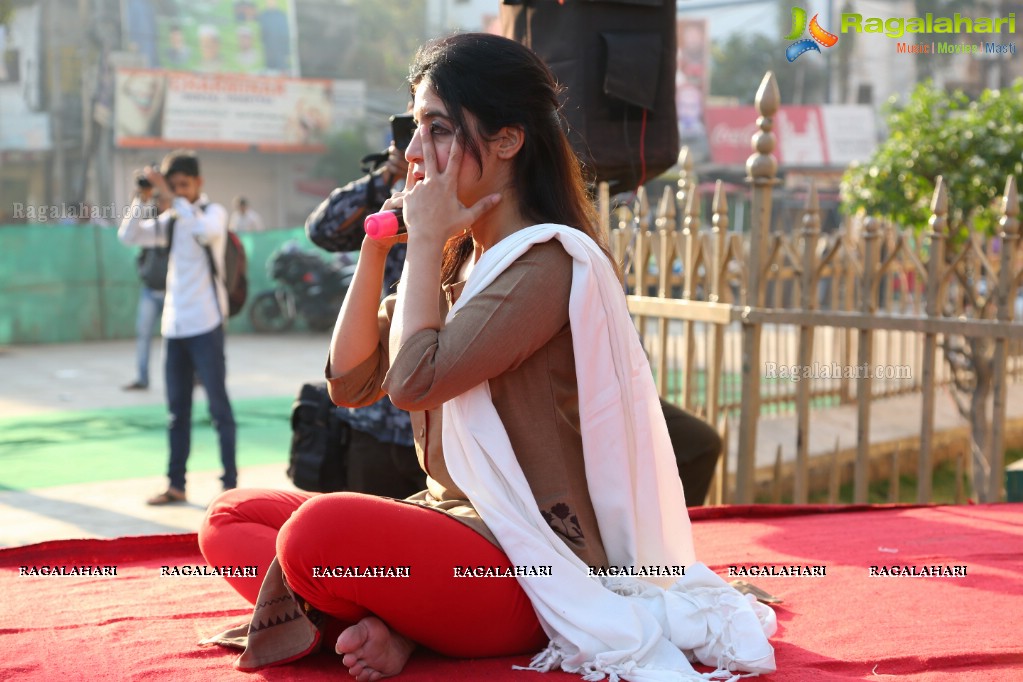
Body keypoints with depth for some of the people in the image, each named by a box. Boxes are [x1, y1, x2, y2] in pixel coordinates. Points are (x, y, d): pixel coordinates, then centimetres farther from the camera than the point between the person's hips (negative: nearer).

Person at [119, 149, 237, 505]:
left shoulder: (213, 212, -3)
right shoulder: (170, 219, 13)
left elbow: (204, 230, -25)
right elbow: (129, 236, 6)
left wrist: (171, 198, -24)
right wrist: (141, 197, -4)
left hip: (204, 325, -6)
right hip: (173, 325, 6)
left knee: (218, 405, -3)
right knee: (177, 409, 9)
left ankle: (230, 483, 1)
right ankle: (176, 485, 15)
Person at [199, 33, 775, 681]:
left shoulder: (549, 262, -14)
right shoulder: (455, 260, 13)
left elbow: (414, 380, -21)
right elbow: (350, 381, 10)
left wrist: (424, 240, -10)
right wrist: (377, 246, 1)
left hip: (528, 566, -9)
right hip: (451, 521, 9)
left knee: (320, 529, -34)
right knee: (231, 517, 2)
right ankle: (381, 622, -15)